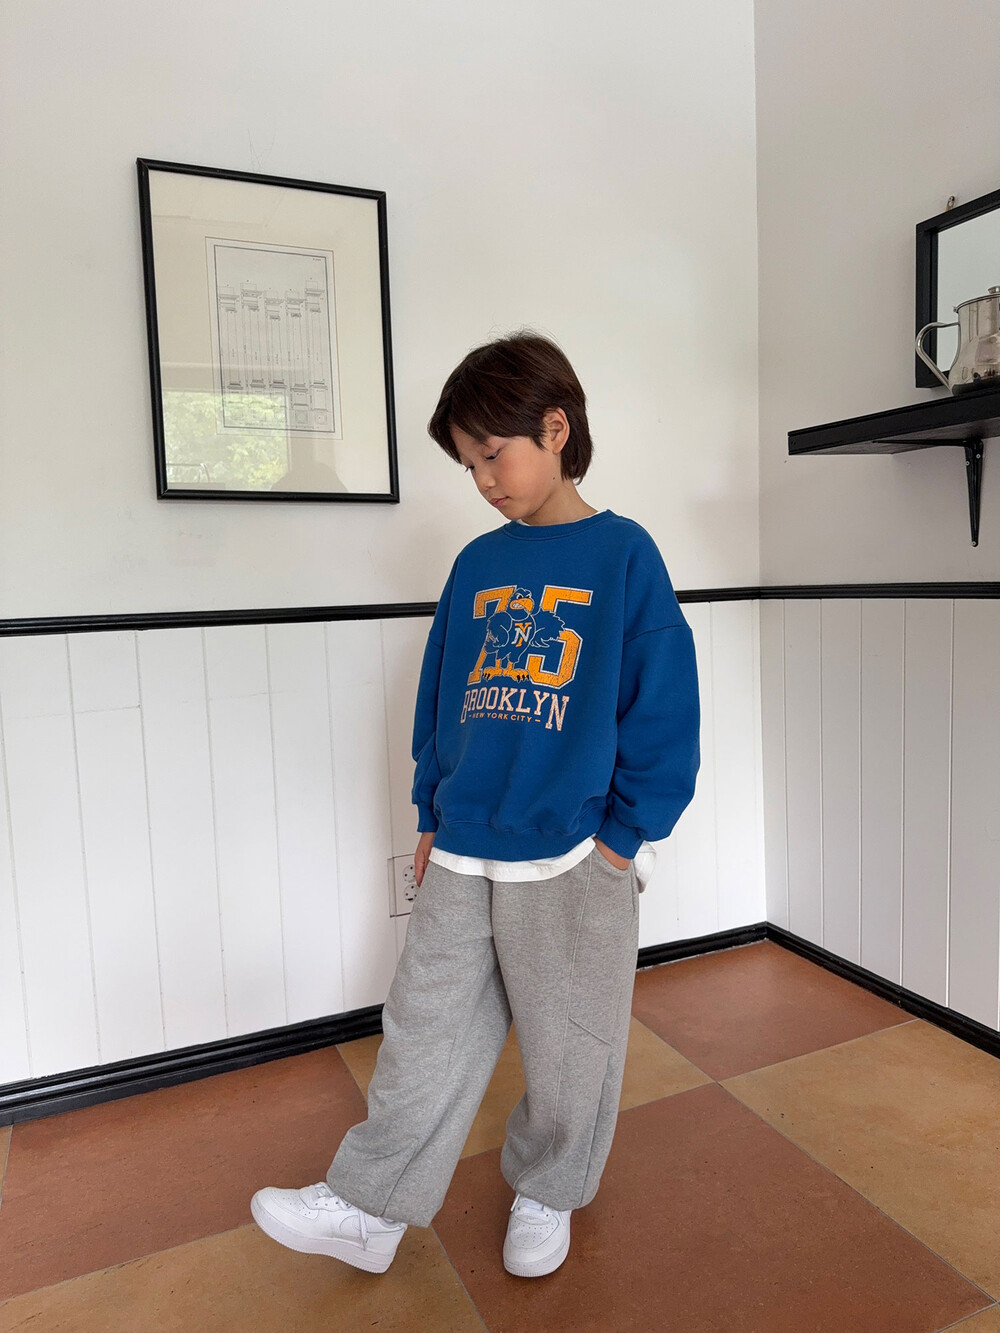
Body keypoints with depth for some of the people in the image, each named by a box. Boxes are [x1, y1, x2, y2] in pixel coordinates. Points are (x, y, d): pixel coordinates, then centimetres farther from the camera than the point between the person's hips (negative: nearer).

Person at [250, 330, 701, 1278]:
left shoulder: (624, 553, -6)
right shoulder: (475, 563, 7)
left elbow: (664, 707, -7)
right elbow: (439, 696, 12)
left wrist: (622, 835, -9)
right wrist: (431, 817, 12)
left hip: (574, 862, -3)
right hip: (460, 859, 4)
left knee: (570, 1048, 14)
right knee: (424, 1036, 13)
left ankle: (547, 1195, 39)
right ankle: (368, 1209, 29)